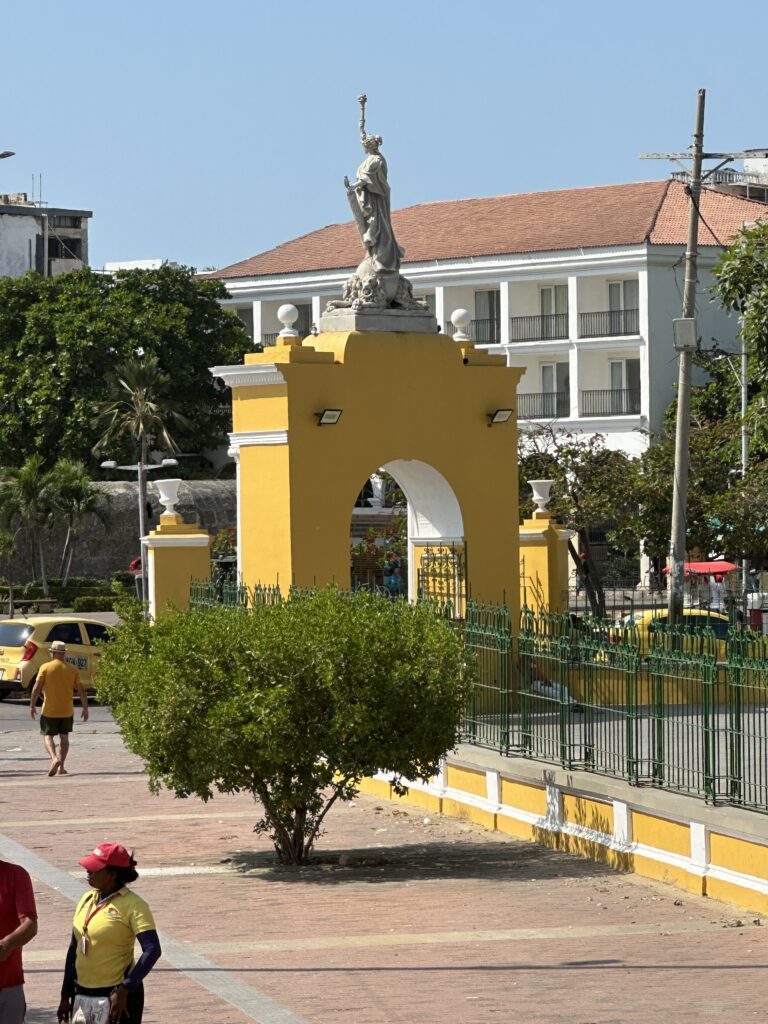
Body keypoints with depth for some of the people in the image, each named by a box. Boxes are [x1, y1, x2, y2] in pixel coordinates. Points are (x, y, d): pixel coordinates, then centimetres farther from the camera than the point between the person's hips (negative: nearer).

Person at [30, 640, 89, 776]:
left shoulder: (46, 667, -7)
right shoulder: (72, 669, 1)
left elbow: (36, 688, -11)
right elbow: (81, 690, -1)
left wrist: (32, 705, -2)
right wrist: (85, 708, 7)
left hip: (49, 710, -3)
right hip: (67, 710, 3)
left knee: (48, 736, 6)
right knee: (64, 737, 16)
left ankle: (55, 758, -20)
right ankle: (61, 768, 16)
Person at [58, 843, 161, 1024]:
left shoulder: (132, 905, -13)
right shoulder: (87, 899, 8)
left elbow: (152, 951, -21)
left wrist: (124, 991, -26)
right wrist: (66, 995, 14)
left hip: (116, 996, -7)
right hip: (82, 996, 7)